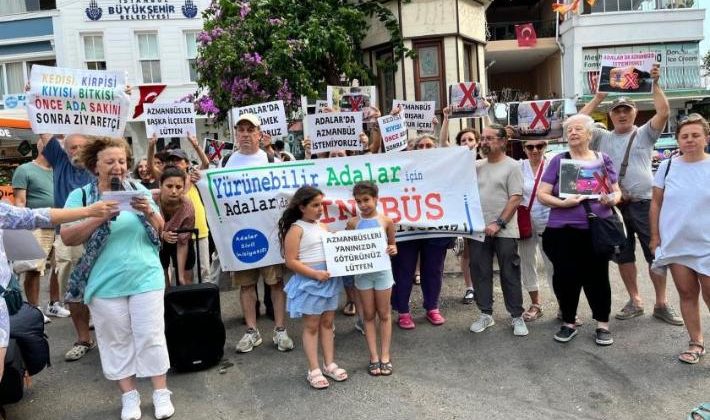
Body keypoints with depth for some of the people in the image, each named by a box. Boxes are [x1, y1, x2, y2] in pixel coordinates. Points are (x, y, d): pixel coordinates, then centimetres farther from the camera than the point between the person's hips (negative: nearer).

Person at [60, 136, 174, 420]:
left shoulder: (139, 190, 4)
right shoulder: (80, 196, -1)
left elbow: (160, 229, 7)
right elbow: (67, 237, -10)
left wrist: (148, 212, -14)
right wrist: (100, 216, -22)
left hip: (146, 278, 1)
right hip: (105, 284, 0)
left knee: (151, 336, 4)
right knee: (116, 340, 9)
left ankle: (161, 393, 17)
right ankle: (129, 395, 23)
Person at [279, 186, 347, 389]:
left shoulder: (322, 226, 11)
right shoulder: (296, 229, -10)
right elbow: (291, 261, -14)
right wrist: (316, 274, -20)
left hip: (330, 279, 7)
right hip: (309, 281, -6)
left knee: (327, 323, 13)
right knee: (311, 326, 3)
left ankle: (329, 364, 23)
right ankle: (314, 370, 11)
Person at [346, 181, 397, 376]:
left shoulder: (386, 221, -5)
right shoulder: (353, 223, -3)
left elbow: (392, 245, 6)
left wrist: (393, 250, -16)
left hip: (382, 271, -1)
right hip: (362, 272, 1)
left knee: (384, 314, 9)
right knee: (368, 315, 9)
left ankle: (385, 356, 20)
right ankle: (373, 356, 18)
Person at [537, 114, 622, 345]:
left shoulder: (603, 160, 8)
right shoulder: (558, 161, 2)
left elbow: (617, 192, 12)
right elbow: (542, 194, -2)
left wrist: (611, 199, -11)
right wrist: (563, 203, -19)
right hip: (564, 231, -1)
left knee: (597, 276, 6)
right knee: (565, 277, 4)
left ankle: (603, 324, 23)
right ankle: (569, 323, 22)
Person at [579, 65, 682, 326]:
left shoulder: (645, 134, 7)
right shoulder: (603, 138, 11)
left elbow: (664, 112, -8)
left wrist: (655, 84, -7)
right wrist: (599, 97, 3)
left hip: (644, 203, -2)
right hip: (615, 205, 2)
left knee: (655, 253, 2)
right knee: (624, 255, 9)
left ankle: (662, 304, 12)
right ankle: (635, 301, 22)